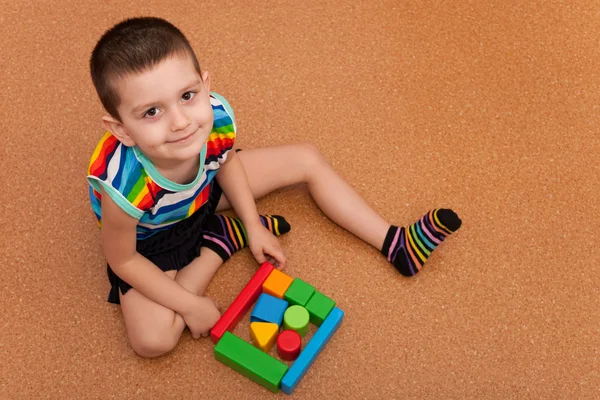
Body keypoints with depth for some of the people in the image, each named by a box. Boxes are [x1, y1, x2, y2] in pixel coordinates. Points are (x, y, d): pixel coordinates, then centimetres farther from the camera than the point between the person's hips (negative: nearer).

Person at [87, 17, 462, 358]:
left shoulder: (216, 115, -33)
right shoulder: (125, 187, -44)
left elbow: (226, 161, -6)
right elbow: (122, 260, -23)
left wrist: (254, 226, -4)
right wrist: (189, 305, -19)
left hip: (203, 192, 4)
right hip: (151, 239, -3)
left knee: (307, 159, 0)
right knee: (153, 340, -23)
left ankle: (395, 243, 12)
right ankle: (222, 239, -2)